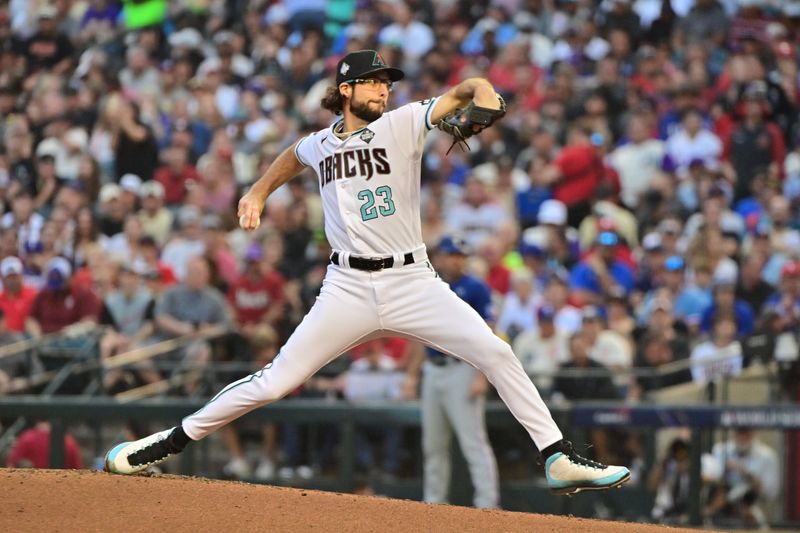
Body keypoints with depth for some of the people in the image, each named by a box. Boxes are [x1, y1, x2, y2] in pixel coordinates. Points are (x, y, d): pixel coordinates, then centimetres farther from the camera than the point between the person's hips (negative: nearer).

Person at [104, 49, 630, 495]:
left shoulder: (403, 124, -1)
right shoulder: (320, 145, 8)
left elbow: (465, 89, -10)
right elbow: (292, 156, 34)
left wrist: (484, 95, -31)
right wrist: (259, 191, 24)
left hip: (414, 281, -1)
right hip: (349, 289, 1)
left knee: (496, 353, -15)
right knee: (275, 382, -3)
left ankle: (560, 460, -10)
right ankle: (170, 443, 9)